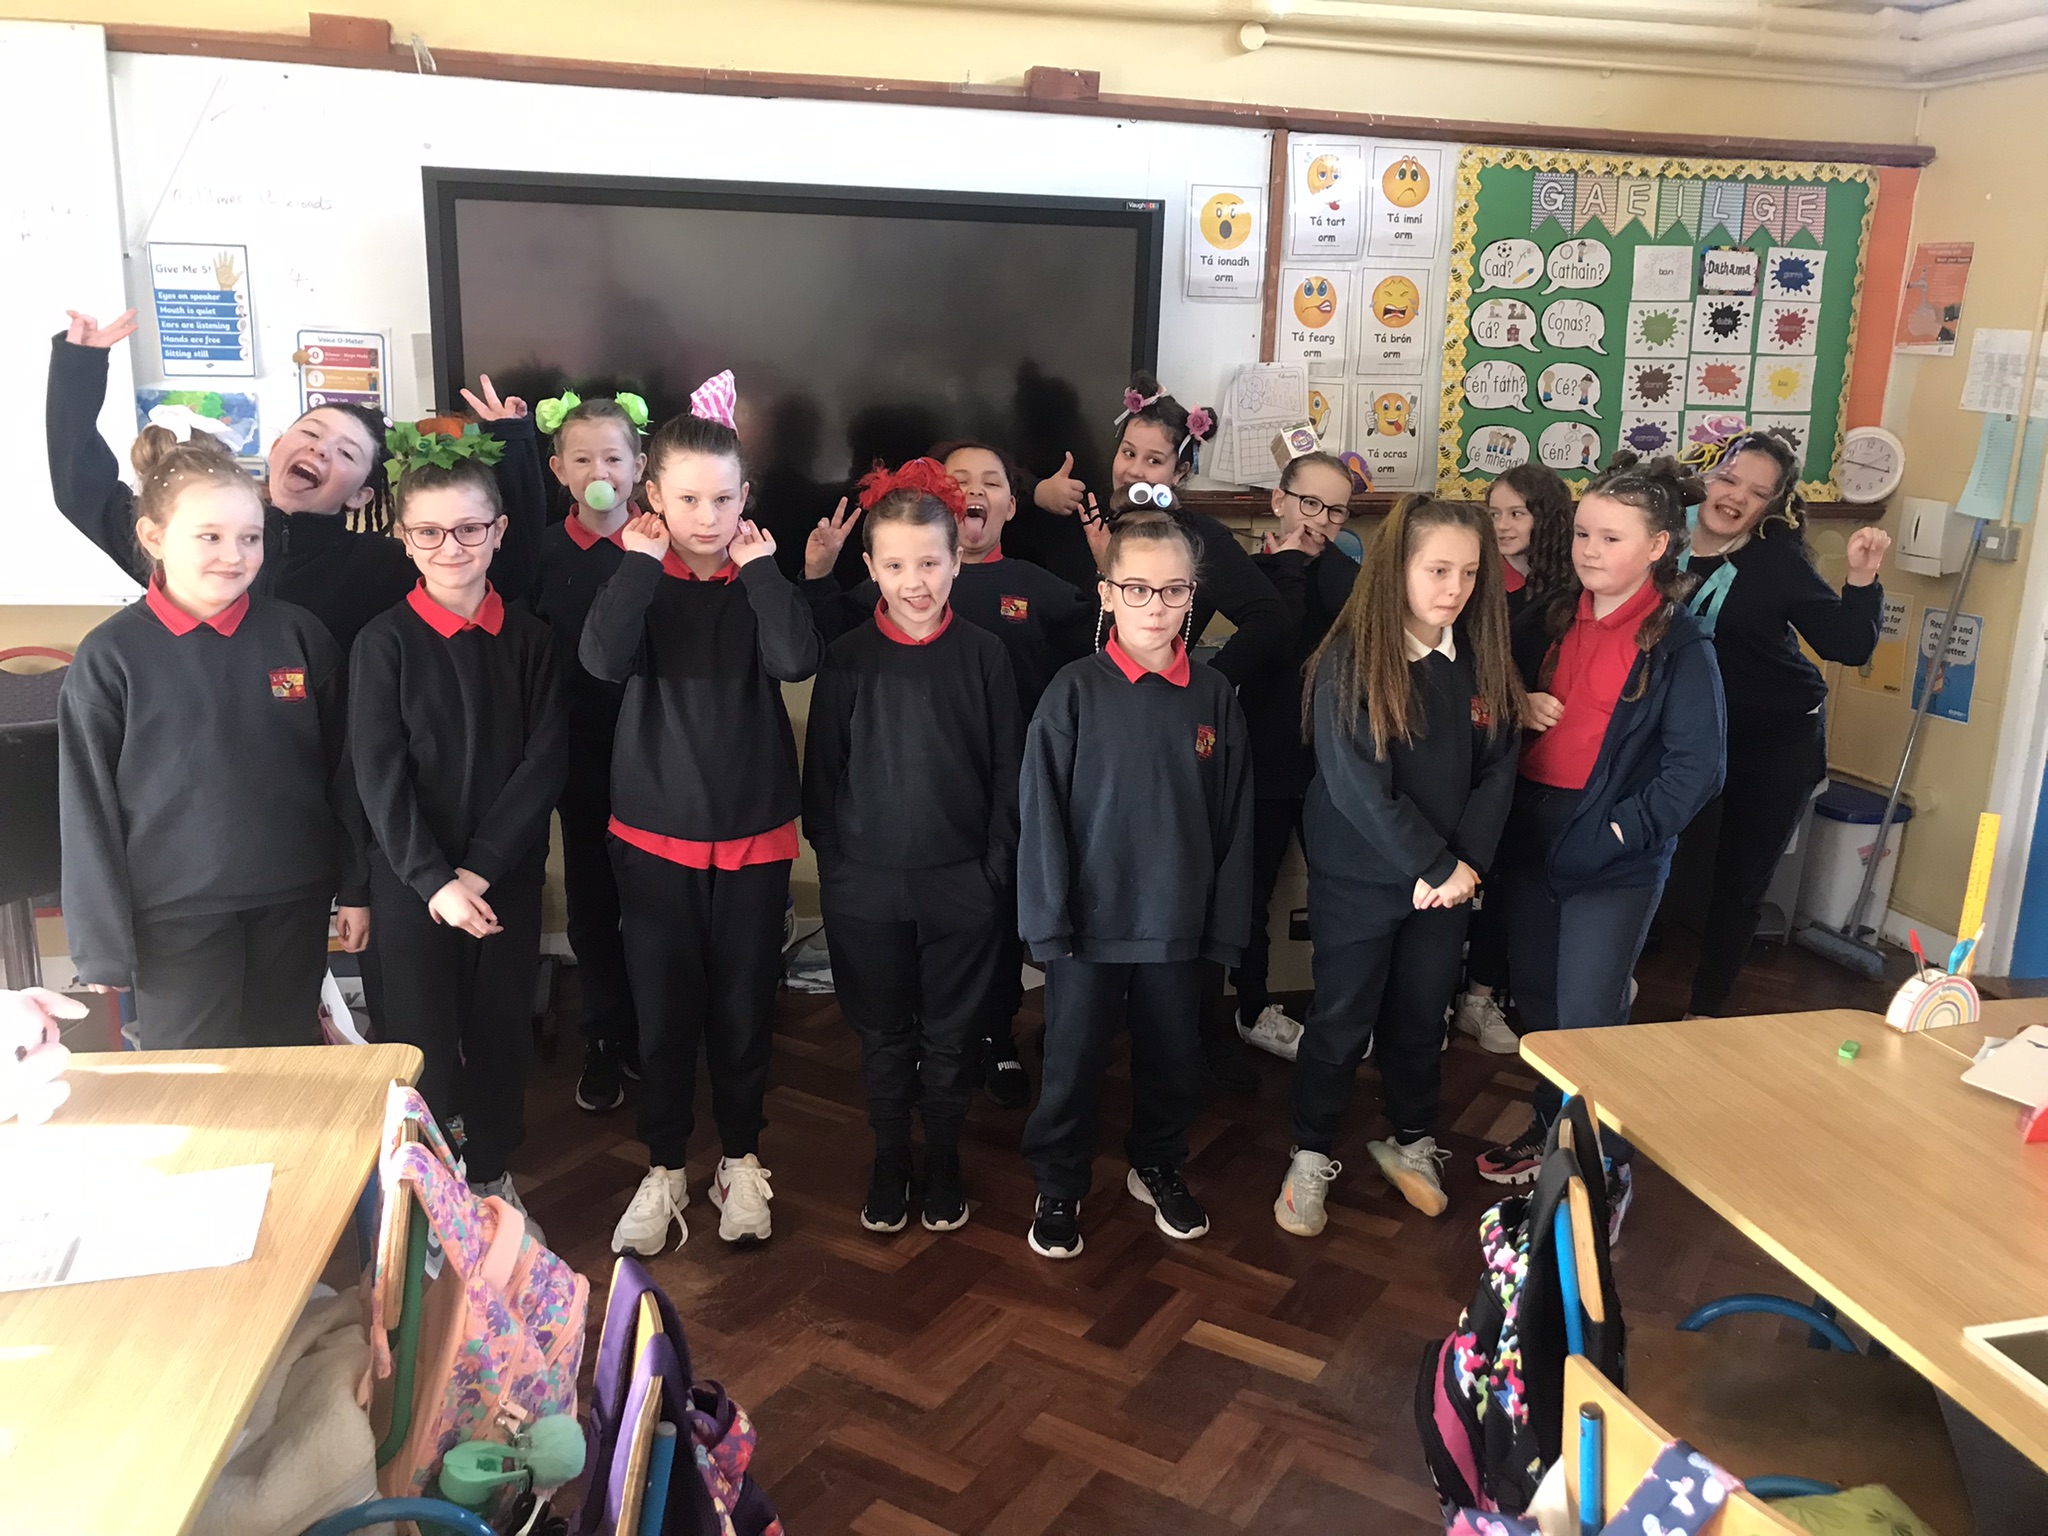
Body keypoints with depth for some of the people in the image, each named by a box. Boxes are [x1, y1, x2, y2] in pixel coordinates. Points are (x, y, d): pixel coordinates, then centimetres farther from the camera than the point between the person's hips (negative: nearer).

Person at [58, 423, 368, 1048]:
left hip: (293, 904, 2)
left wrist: (355, 888, 7)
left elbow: (340, 773, 5)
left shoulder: (299, 636, -1)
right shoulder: (110, 656, -6)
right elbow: (88, 808, -3)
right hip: (175, 917, -1)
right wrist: (103, 944, -3)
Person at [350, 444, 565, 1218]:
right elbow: (380, 777, -9)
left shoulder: (529, 638, 0)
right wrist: (435, 880, -16)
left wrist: (481, 868, -13)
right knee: (422, 1035, 5)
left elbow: (546, 761, -5)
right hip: (411, 880, -2)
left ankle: (491, 1174, 32)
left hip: (508, 874, 2)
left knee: (502, 1029, 12)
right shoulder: (384, 641, -5)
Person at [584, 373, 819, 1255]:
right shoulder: (639, 579, -1)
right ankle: (664, 1169, 25)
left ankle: (741, 1160, 29)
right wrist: (641, 562, -18)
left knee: (745, 1006, 10)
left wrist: (760, 566, -16)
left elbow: (796, 659, -20)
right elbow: (603, 658, -22)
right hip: (656, 831, 0)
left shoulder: (762, 578, 0)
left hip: (754, 831, 0)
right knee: (663, 1009, 8)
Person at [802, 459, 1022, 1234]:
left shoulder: (984, 655, -5)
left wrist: (995, 870, -2)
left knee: (951, 1036, 13)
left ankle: (944, 1161, 33)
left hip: (961, 882, 0)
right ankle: (890, 1161, 33)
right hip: (866, 886, 1)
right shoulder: (847, 659, -4)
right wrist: (835, 864, 1)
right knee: (884, 1037, 14)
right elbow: (822, 773, 3)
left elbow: (1006, 773, 0)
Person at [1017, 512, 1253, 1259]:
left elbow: (1234, 817, 2)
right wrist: (1048, 916, -9)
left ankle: (1159, 1168, 40)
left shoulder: (1214, 695, -2)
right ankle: (1059, 1186, 29)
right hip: (1090, 919, -2)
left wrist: (1228, 920, 2)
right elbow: (1042, 811, -8)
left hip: (1178, 920, 3)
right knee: (1073, 1062, 9)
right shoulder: (1075, 690, -9)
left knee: (1174, 1058, 17)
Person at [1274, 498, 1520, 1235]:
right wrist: (1432, 867, -18)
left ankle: (1411, 1141, 38)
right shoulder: (1349, 661, -17)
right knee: (1341, 1021, 9)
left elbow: (1497, 770, -1)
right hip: (1359, 882, -4)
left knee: (1422, 1017, 18)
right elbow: (1357, 786, -21)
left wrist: (1466, 862, -13)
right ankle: (1312, 1156, 26)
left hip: (1447, 879, 4)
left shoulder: (1483, 660, -1)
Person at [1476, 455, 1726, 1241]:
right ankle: (1551, 1126, 38)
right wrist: (1517, 706, -6)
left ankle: (1607, 1169, 18)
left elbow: (1696, 766, -12)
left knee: (1589, 1019, -2)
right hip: (1530, 842, 6)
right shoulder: (1551, 618, 6)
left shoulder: (1679, 644, -9)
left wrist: (1622, 829, -17)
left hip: (1616, 859, -5)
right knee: (1537, 997, 17)